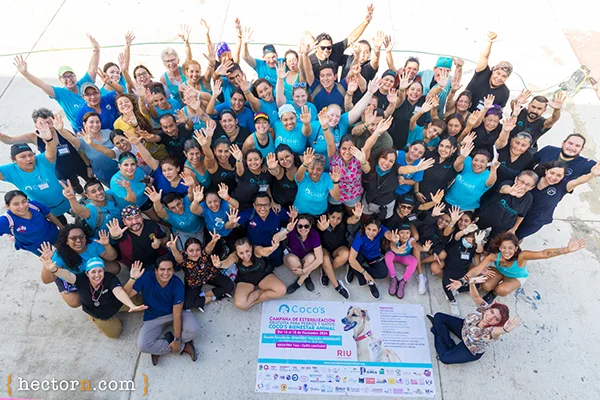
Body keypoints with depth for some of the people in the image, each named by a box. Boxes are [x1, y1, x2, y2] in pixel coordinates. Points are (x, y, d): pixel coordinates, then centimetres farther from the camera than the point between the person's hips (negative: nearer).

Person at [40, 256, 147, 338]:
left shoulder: (110, 277, -35)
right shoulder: (81, 279, -31)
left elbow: (119, 291, -51)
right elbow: (68, 275, -51)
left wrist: (132, 306, -69)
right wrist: (54, 269, -75)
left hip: (115, 304, 0)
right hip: (96, 313, 0)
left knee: (141, 303, -5)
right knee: (115, 332, 1)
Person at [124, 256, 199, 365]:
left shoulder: (177, 283, -24)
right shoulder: (146, 278, -22)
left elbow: (177, 314, -21)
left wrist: (177, 339, -21)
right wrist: (132, 279, -43)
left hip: (173, 314, -1)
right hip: (153, 318, 1)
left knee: (194, 329, -29)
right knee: (142, 345, -25)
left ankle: (159, 348, -9)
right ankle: (183, 347, -9)